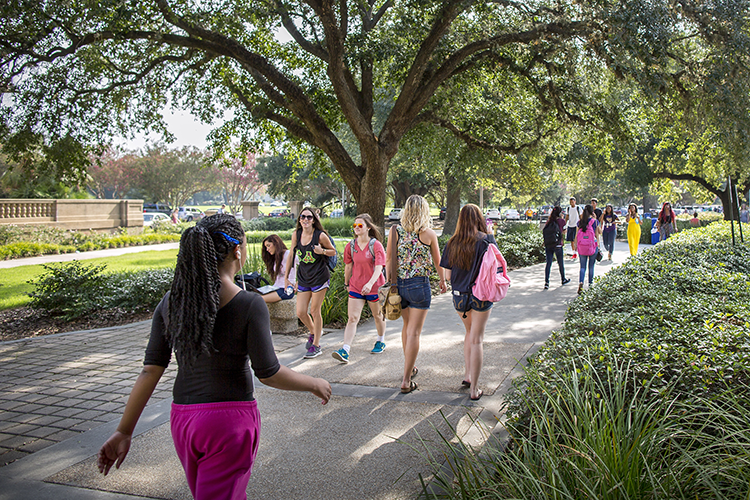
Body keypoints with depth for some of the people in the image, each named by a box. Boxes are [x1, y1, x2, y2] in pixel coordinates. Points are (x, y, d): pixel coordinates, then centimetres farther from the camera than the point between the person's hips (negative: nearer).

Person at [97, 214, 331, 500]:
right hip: (230, 421, -5)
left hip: (182, 419, 6)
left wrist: (124, 431, 5)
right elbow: (268, 374, -13)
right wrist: (314, 384, 3)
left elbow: (151, 370, -2)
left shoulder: (170, 302, -2)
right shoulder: (249, 305, -17)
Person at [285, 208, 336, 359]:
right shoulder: (296, 235, 0)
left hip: (320, 277, -4)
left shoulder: (320, 235, -11)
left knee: (315, 311, 0)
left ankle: (316, 345, 14)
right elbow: (291, 256, 10)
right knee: (300, 313, 4)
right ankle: (314, 332, 35)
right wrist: (286, 277, 10)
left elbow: (333, 251, 1)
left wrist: (322, 251, -20)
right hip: (303, 278, 4)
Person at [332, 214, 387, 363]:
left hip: (374, 287, -2)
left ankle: (381, 342, 40)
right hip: (356, 287, 3)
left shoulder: (376, 245, -13)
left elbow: (379, 267, -23)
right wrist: (346, 283, 19)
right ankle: (345, 350, -13)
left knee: (377, 315, 17)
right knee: (352, 318, -6)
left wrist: (370, 284, -37)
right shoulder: (351, 246, 0)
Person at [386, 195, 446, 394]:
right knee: (414, 332, 0)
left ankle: (409, 367, 39)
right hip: (419, 284, -4)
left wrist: (389, 282, 10)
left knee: (407, 326, 23)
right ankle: (406, 381, 1)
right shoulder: (429, 234, -6)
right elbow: (437, 261, 6)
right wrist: (443, 280, 23)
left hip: (399, 284, 4)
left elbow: (389, 260, 0)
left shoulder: (395, 231, -1)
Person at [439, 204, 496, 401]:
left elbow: (447, 275, -1)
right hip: (481, 296, -3)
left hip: (459, 297, 3)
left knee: (470, 332, 26)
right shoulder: (487, 240, -11)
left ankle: (467, 376, 25)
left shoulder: (452, 243, -3)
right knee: (476, 340, 6)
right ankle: (474, 388, 10)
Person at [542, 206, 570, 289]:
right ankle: (563, 280, 32)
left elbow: (543, 231, 2)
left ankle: (546, 282, -3)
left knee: (548, 263, 4)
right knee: (560, 263, 14)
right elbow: (564, 232, 5)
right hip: (557, 245, -3)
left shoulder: (549, 221, 2)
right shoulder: (561, 221, -8)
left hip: (548, 245, 3)